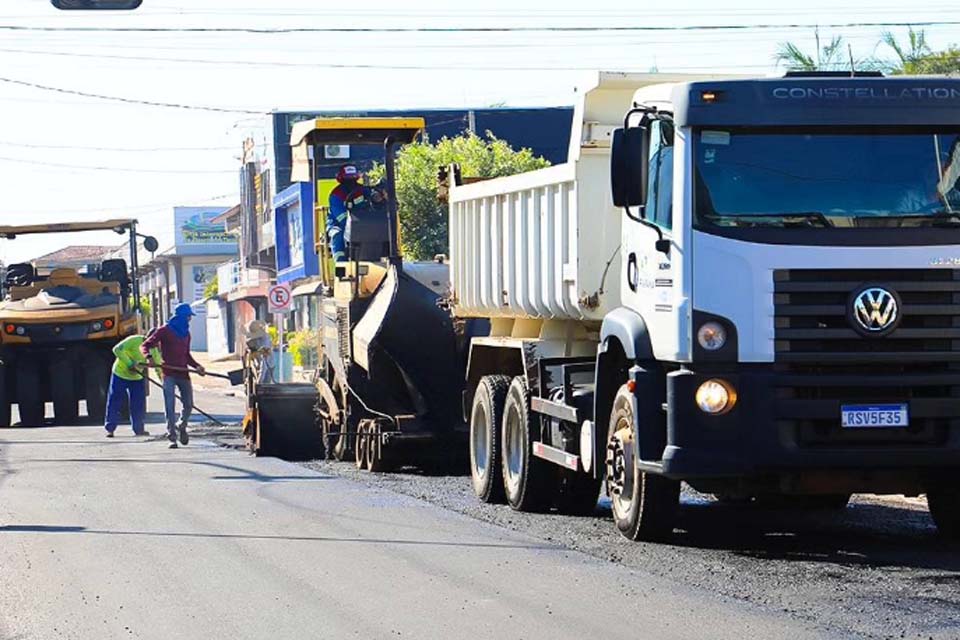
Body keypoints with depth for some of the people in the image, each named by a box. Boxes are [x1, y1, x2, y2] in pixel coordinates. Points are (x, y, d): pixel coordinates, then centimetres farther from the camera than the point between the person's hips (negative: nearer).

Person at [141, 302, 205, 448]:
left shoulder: (186, 332, 16)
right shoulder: (164, 331, -3)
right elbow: (145, 346, -5)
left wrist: (196, 366, 9)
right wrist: (148, 357, -25)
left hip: (183, 373, 6)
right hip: (169, 373, -6)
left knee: (188, 405, 7)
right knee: (170, 406, -8)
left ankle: (181, 427, 34)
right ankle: (172, 437, -5)